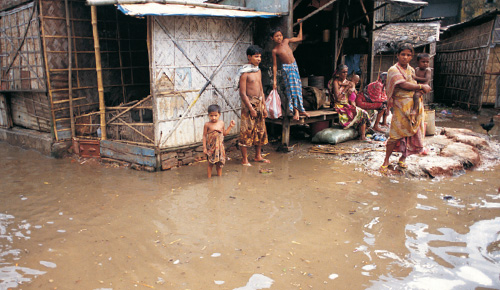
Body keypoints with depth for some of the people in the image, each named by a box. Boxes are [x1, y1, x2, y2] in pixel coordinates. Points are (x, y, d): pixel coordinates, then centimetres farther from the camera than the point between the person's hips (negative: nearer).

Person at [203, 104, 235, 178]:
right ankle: (209, 178, 17)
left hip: (220, 147, 4)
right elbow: (204, 136, -6)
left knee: (219, 163, 13)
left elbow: (224, 133, 15)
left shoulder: (221, 123, 2)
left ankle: (219, 176, 28)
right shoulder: (207, 124, -10)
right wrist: (204, 147, -8)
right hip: (211, 147, -3)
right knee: (210, 163, 4)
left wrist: (230, 126, 8)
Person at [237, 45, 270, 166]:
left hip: (259, 103, 8)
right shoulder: (244, 73, -11)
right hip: (248, 103, -8)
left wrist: (264, 107, 13)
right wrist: (251, 109, -17)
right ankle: (244, 159, 6)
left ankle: (258, 156, 24)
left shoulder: (258, 71, 12)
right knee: (246, 131, -4)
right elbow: (242, 93, -15)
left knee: (260, 130, 12)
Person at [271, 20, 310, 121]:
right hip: (286, 69, -5)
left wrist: (300, 25, 17)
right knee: (292, 88, -8)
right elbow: (275, 66, -5)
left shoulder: (286, 41, 6)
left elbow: (299, 38, 18)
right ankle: (296, 110, -3)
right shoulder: (275, 50, -7)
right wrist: (274, 80, -7)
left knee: (297, 88, 8)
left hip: (294, 66, 5)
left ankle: (300, 110, 16)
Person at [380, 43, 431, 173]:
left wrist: (421, 89, 1)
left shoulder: (411, 70, 16)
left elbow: (414, 86, 21)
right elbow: (403, 85, -17)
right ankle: (386, 161, 7)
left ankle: (403, 158, 22)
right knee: (396, 135, -7)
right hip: (401, 106, -6)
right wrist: (421, 86, -11)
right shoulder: (394, 70, -6)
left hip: (415, 105, 7)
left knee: (412, 133, 6)